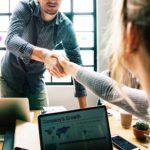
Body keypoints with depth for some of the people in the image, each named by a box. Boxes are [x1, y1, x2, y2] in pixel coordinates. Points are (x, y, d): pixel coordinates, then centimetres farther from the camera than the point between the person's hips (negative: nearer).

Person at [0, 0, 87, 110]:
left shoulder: (65, 26, -16)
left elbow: (76, 63, -12)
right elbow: (11, 40, -36)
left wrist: (83, 108, -16)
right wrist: (44, 55, -55)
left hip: (36, 81, 2)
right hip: (10, 76, -1)